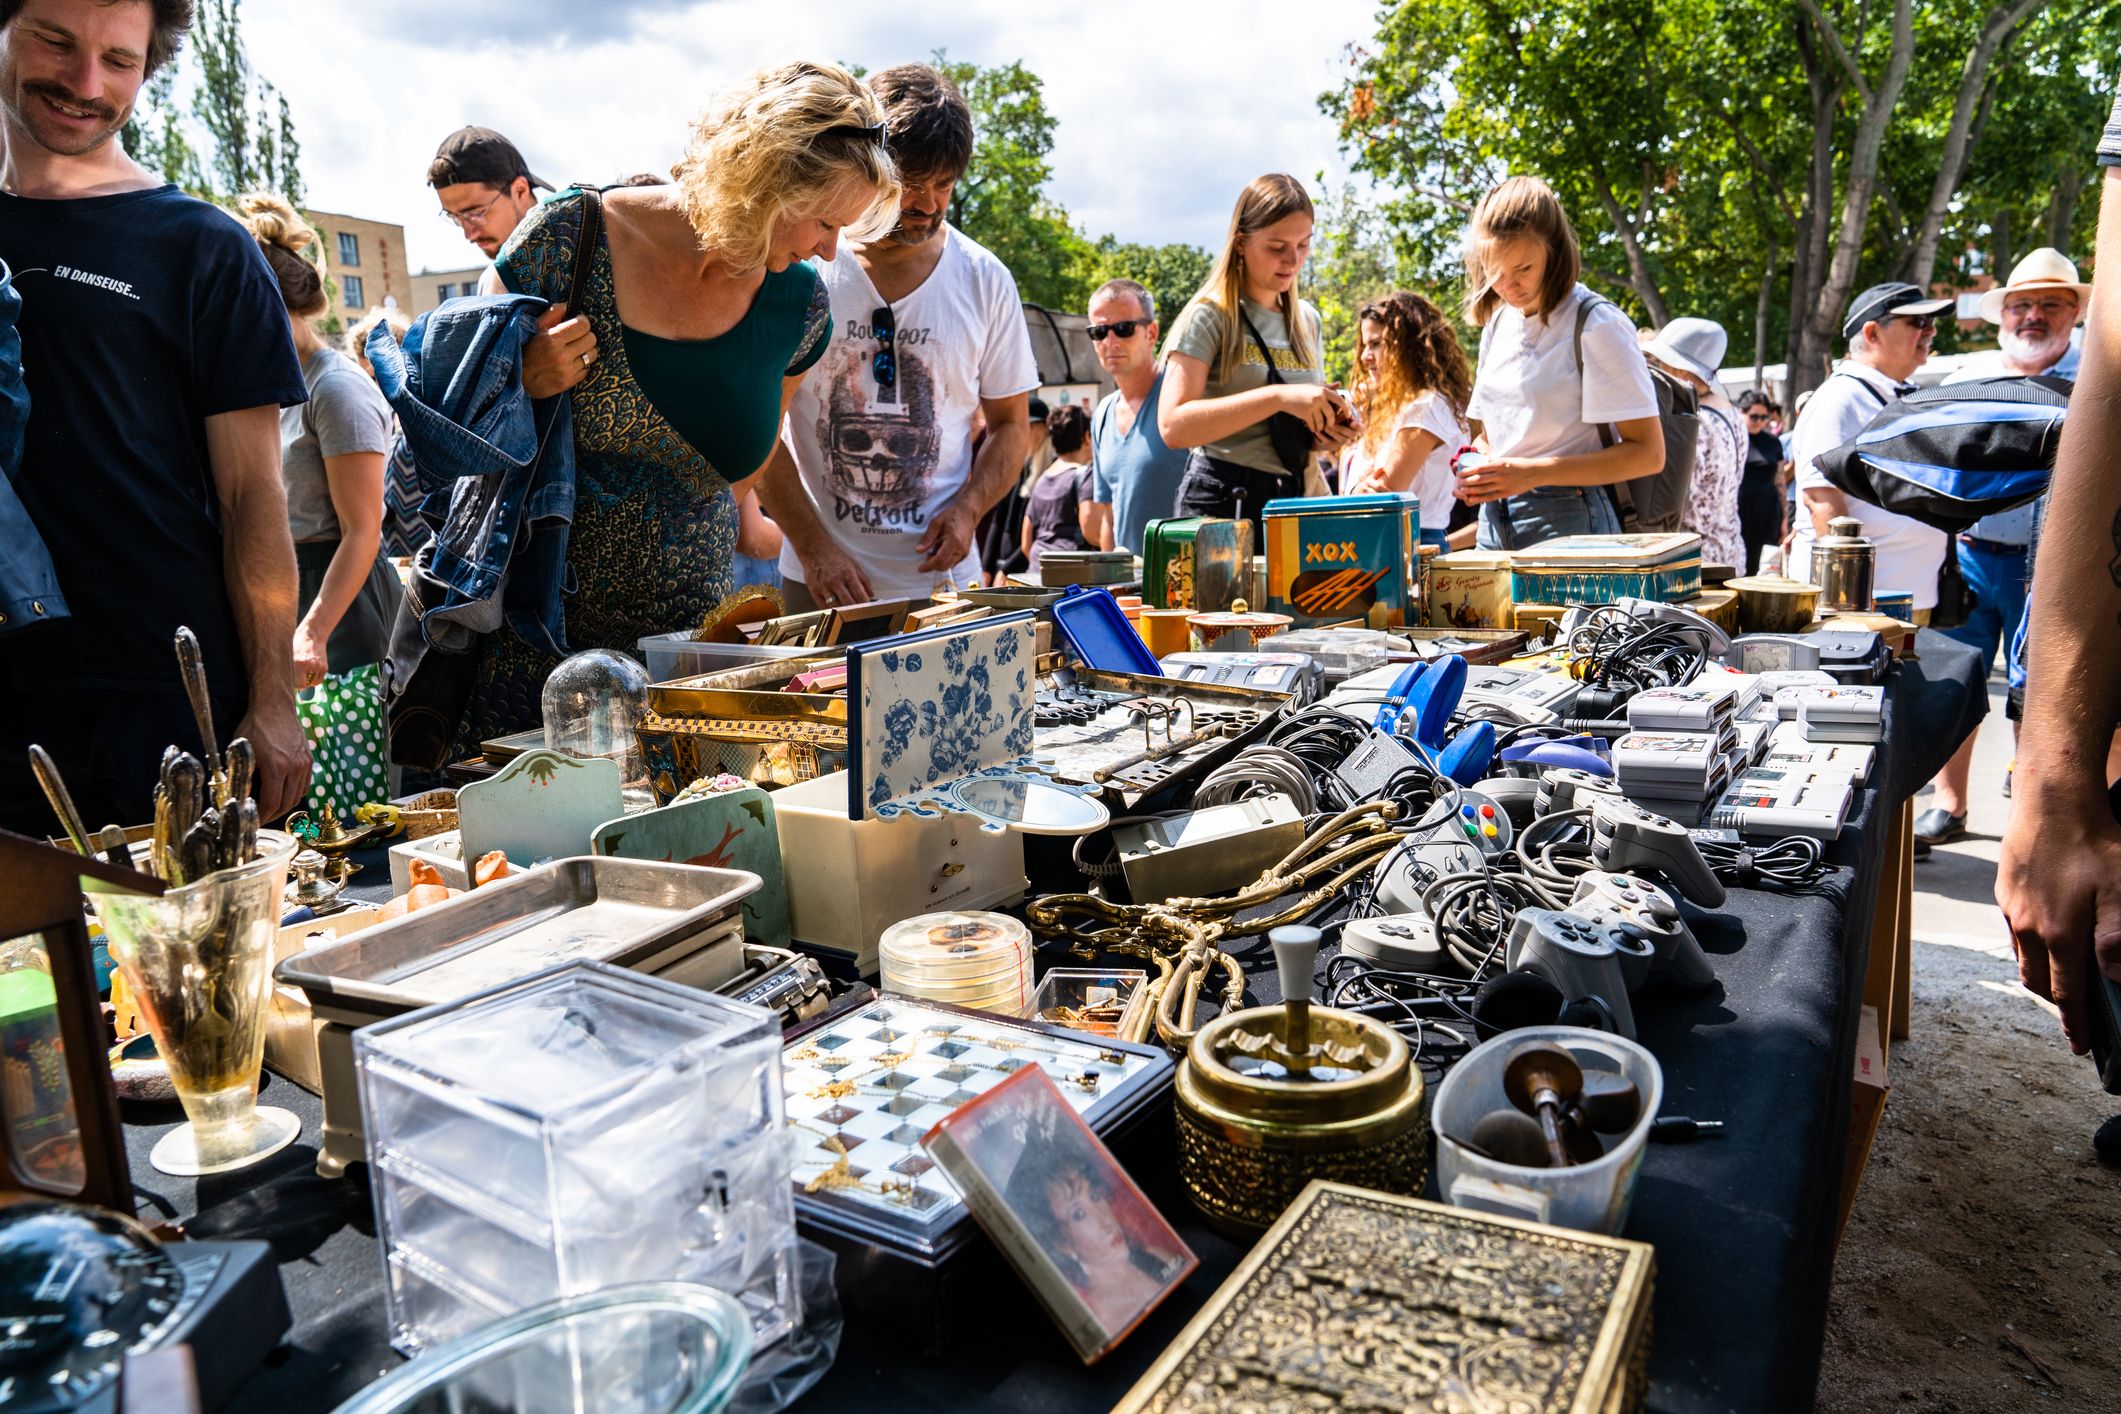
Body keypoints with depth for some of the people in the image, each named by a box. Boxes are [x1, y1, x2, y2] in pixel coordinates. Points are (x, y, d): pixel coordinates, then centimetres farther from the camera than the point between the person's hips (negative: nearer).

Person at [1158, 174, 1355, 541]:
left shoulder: (1308, 321, 14)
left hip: (1292, 500, 6)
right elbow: (1173, 426, -19)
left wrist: (1326, 435, 1)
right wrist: (1278, 397, -24)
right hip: (1223, 501, -6)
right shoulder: (1210, 315, -5)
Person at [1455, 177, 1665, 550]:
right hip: (1495, 520, 6)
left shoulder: (1596, 326, -8)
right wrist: (1475, 468, -1)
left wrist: (1533, 473, -19)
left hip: (1568, 522, -6)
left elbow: (1647, 453, -12)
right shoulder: (1497, 323, 13)